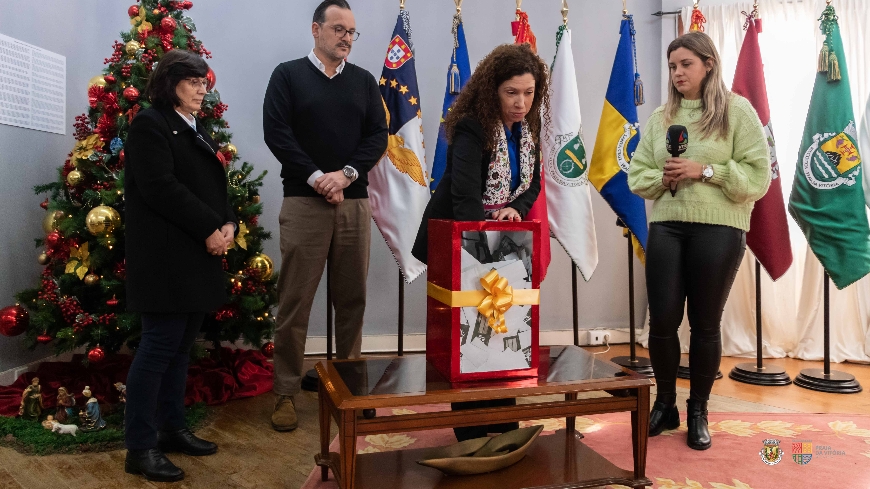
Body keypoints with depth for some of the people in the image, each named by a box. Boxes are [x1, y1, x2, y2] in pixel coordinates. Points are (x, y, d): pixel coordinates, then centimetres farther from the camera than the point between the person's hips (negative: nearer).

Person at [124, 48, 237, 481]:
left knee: (181, 346, 12)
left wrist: (228, 225, -2)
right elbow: (160, 188, -17)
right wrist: (210, 229, -16)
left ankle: (171, 428, 22)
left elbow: (215, 186, 17)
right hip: (166, 256, -8)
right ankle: (140, 447, 2)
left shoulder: (197, 130, 21)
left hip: (199, 254, 8)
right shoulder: (150, 124, -5)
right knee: (159, 346, -7)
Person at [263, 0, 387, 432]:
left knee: (352, 299, 7)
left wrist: (347, 174, -10)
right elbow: (276, 133, -5)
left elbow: (378, 136, 6)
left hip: (354, 203, 3)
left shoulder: (364, 81, 14)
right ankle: (286, 393, 10)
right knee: (294, 302, 0)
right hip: (303, 202, -3)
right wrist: (316, 177, -13)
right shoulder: (288, 75, 5)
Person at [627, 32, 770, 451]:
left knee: (705, 324, 6)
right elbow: (637, 176, 9)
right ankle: (664, 404, 22)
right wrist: (664, 177, -11)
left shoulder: (737, 111, 1)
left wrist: (706, 171, -14)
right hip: (666, 227, 3)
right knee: (662, 320, 2)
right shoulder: (660, 117, 11)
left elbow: (758, 177, -5)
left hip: (719, 230, -3)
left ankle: (698, 411, 23)